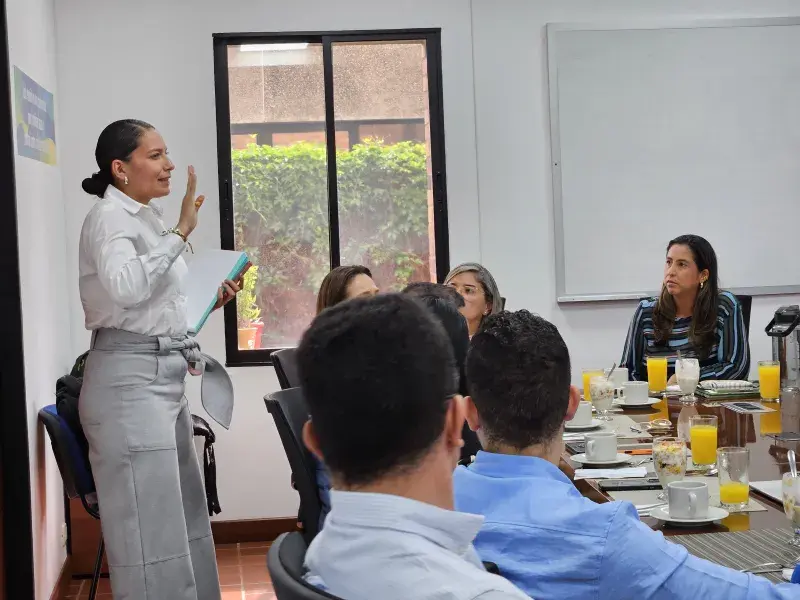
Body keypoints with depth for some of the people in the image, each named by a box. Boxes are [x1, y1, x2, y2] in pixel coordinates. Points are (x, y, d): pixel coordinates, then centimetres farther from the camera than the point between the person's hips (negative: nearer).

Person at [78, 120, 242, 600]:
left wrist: (210, 301, 11)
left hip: (164, 375, 10)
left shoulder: (147, 218, 17)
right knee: (149, 526, -5)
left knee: (182, 517, 15)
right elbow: (125, 288, -32)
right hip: (130, 378, -10)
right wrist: (180, 234, -29)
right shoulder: (109, 217, -11)